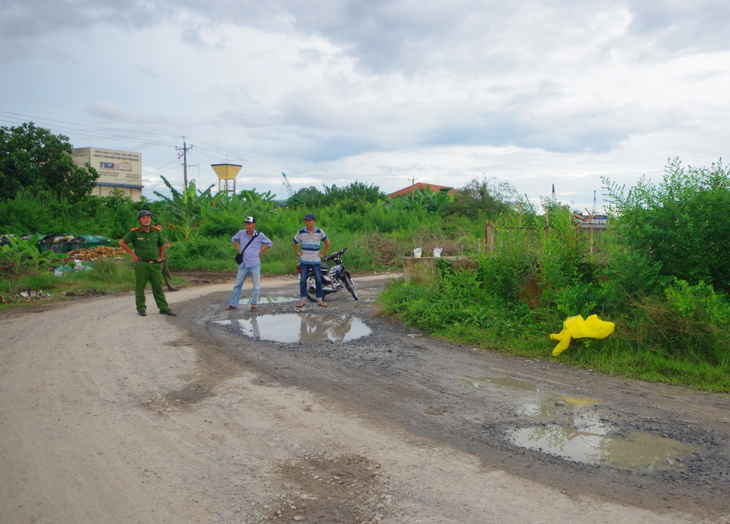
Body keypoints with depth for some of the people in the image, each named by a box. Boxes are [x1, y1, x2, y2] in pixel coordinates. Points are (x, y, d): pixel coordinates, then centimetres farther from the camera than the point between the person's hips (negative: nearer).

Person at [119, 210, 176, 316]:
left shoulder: (156, 232, 8)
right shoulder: (134, 232, -2)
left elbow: (162, 244, 23)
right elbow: (122, 242, 3)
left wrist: (160, 258, 15)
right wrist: (133, 254, -2)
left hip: (155, 264, 3)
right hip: (141, 264, -3)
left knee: (158, 287, 6)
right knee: (140, 287, 2)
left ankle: (164, 308, 9)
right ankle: (141, 308, 13)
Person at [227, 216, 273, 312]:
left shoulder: (259, 235, -5)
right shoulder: (241, 233, 2)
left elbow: (270, 243, 8)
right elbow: (233, 239, 22)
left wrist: (261, 250, -3)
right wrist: (239, 249, 10)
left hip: (255, 265, -2)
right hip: (243, 264, 3)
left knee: (256, 286, 3)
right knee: (237, 285, 8)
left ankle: (253, 304, 15)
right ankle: (233, 304, 18)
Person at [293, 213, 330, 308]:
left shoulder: (319, 232, -1)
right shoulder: (300, 232, 0)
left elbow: (327, 242, 11)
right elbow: (295, 243, 15)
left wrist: (323, 254, 6)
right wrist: (298, 253, 6)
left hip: (316, 261, 0)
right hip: (304, 261, 0)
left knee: (319, 281, 2)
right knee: (303, 281, 2)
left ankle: (320, 300, 10)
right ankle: (303, 300, 11)